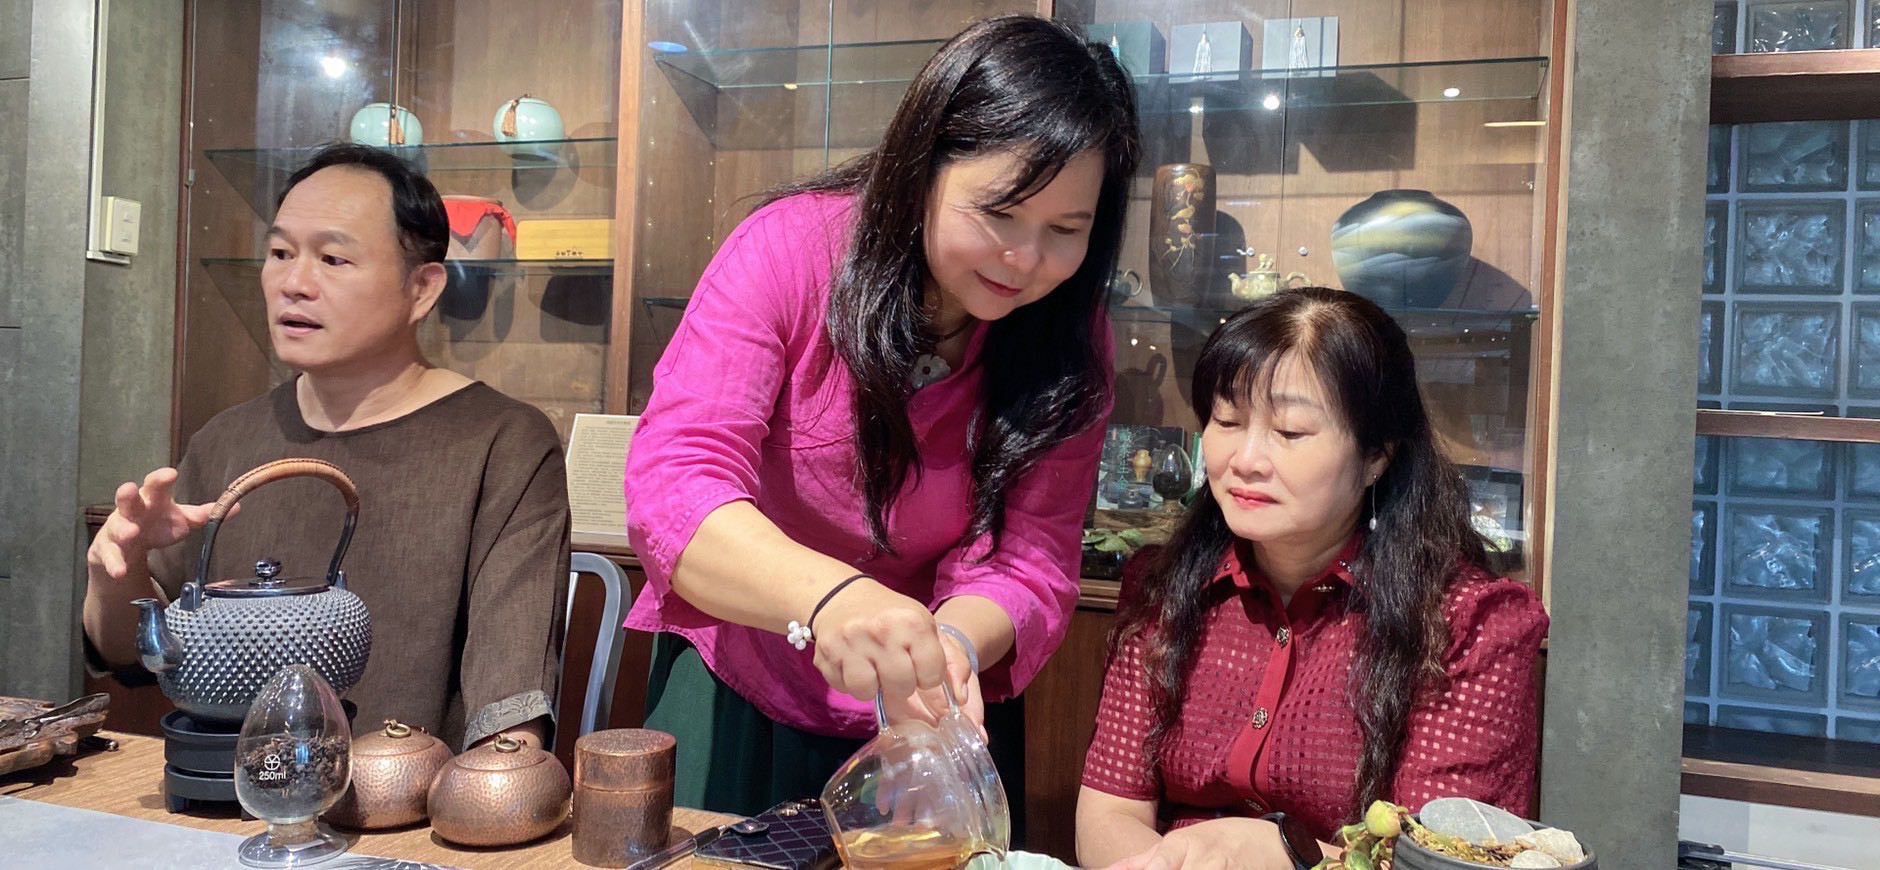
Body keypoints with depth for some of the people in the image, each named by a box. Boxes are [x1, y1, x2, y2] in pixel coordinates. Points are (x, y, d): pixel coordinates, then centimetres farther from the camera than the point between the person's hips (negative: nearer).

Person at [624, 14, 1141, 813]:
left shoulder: (1068, 341, -11)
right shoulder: (790, 249, -20)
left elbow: (1029, 559, -16)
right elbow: (673, 483, -31)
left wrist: (953, 642, -40)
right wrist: (827, 594, -50)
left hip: (930, 718, 2)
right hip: (732, 691, -1)